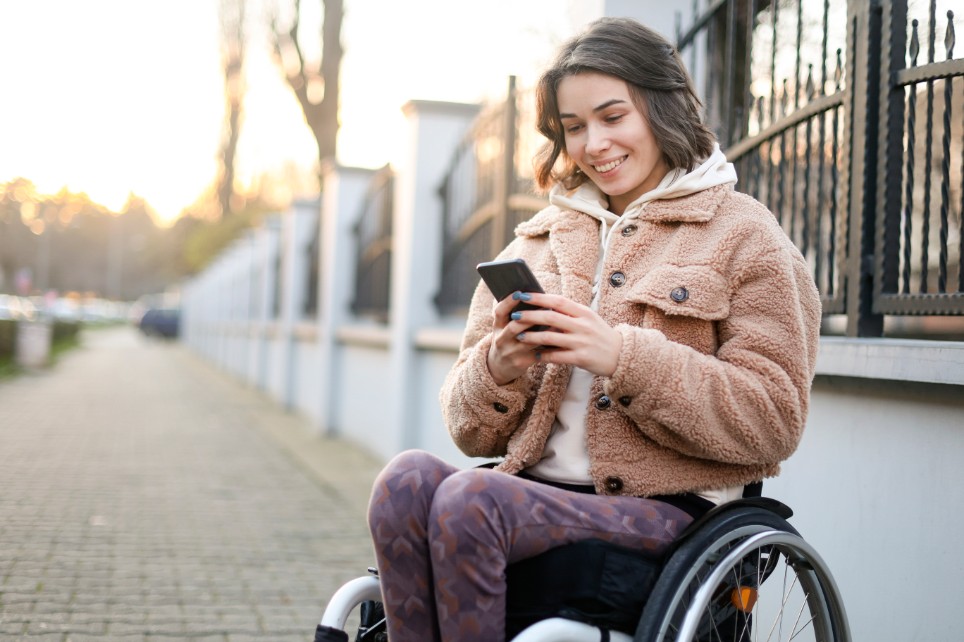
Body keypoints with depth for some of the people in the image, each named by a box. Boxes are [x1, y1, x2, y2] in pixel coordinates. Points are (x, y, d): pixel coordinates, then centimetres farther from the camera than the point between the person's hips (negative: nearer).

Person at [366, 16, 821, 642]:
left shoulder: (741, 234, 6)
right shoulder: (535, 242, 18)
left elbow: (774, 422, -6)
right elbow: (473, 433, 15)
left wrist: (623, 357, -16)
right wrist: (498, 369, -9)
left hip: (669, 511, -4)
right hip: (533, 493, 5)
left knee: (469, 497, -29)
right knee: (407, 478, -26)